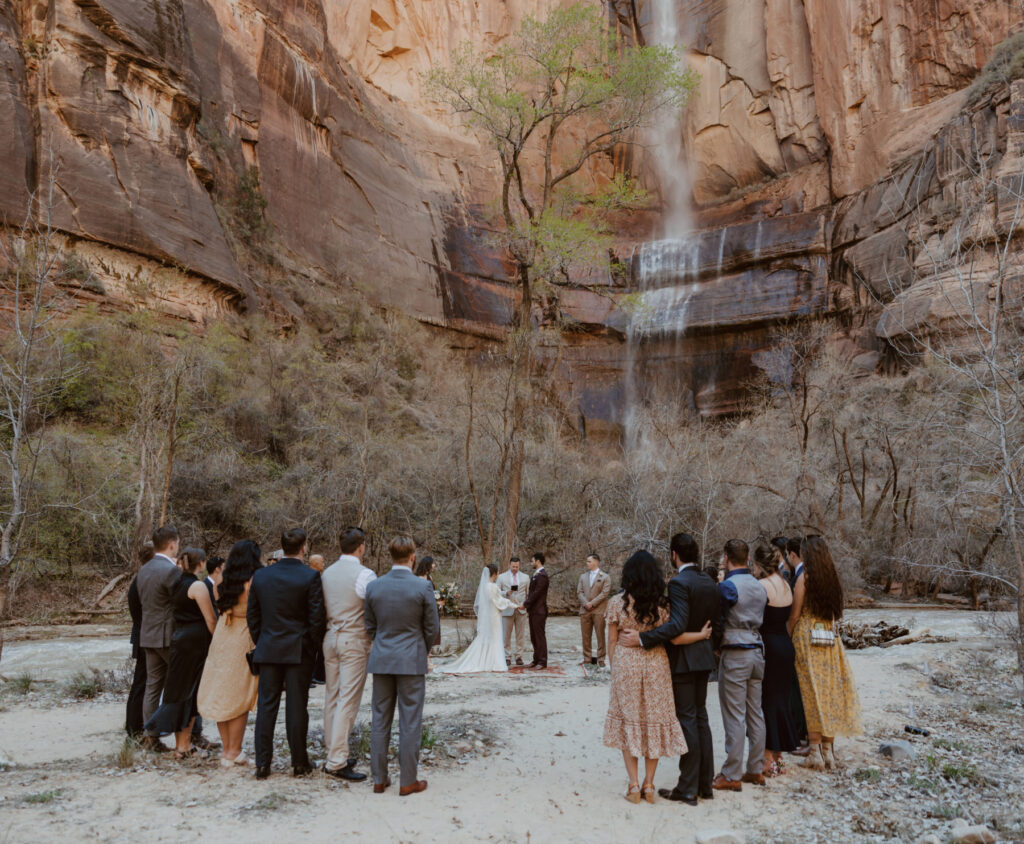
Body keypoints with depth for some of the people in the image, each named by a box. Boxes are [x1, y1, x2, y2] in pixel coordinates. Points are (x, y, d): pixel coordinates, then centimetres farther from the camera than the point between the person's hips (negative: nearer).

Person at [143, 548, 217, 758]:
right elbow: (210, 620, -13)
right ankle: (184, 746, 7)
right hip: (195, 642, -8)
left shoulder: (178, 584, 10)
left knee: (178, 691, 12)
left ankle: (181, 744, 21)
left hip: (178, 639, 8)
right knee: (190, 693, 0)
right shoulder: (197, 585, -13)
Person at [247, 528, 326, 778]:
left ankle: (262, 764, 14)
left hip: (268, 651, 3)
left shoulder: (261, 575, 2)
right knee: (297, 707, 5)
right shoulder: (310, 576, -11)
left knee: (266, 706, 10)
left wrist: (260, 643, 16)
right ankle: (299, 763, 15)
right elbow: (316, 617, -10)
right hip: (298, 651, -3)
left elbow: (252, 615, 8)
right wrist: (312, 648, 2)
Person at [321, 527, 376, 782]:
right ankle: (337, 761, -1)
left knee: (332, 697, 13)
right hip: (354, 640, -7)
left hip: (330, 638, 7)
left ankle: (334, 753, 22)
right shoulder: (365, 575, -14)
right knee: (348, 700, -3)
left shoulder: (327, 573, 7)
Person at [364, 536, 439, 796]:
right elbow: (431, 627, -4)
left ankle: (379, 779, 20)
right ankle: (408, 781, 11)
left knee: (380, 720, 12)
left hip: (381, 660, 4)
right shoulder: (422, 587, -12)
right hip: (411, 662, -3)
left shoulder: (374, 586, -2)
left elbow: (370, 626, 7)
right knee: (410, 722, 4)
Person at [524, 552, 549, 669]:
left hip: (539, 611, -10)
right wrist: (528, 607, 12)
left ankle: (542, 661, 1)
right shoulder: (535, 575, 17)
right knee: (533, 637, 12)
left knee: (540, 635, -4)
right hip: (533, 610, 10)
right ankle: (536, 659, 19)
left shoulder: (542, 575, -15)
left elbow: (537, 593, -19)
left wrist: (525, 604, -15)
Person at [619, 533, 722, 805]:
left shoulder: (679, 583, -18)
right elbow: (717, 624, 12)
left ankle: (688, 789, 6)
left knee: (687, 720, -2)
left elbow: (678, 624, -29)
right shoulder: (709, 583, 7)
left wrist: (643, 639, -29)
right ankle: (705, 783, 22)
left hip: (683, 659, -8)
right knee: (700, 718, 15)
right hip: (703, 658, 8)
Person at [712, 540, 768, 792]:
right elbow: (760, 620, 13)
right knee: (755, 714, 13)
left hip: (735, 654, -7)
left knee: (735, 716, -3)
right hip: (757, 651, 8)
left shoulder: (727, 586, -14)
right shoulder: (760, 587, 9)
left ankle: (732, 776, 3)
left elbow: (719, 621, -9)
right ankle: (756, 770, 21)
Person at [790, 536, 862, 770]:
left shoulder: (804, 578, -11)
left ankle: (815, 751, 2)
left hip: (807, 639, -6)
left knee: (811, 692, 0)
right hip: (829, 640, 6)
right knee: (830, 691, 10)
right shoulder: (832, 579, 6)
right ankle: (828, 750, 16)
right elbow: (835, 614, 13)